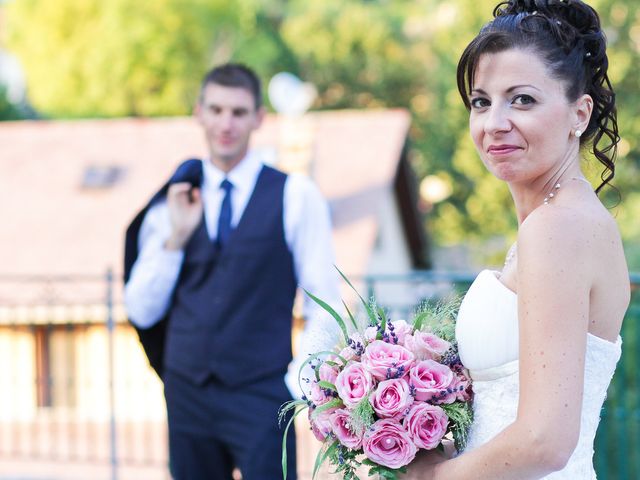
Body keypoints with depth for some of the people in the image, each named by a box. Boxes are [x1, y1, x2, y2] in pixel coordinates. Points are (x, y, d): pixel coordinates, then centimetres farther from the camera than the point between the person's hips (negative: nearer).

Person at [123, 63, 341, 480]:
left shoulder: (296, 196, 0)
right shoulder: (172, 203, 8)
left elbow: (325, 306, 1)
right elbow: (142, 313, 6)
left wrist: (295, 384, -6)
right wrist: (175, 238, -5)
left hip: (261, 398, -3)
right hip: (187, 395, 3)